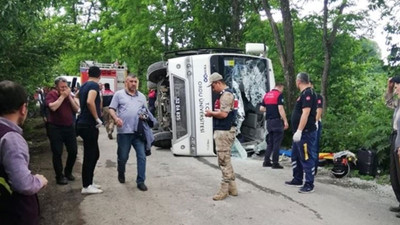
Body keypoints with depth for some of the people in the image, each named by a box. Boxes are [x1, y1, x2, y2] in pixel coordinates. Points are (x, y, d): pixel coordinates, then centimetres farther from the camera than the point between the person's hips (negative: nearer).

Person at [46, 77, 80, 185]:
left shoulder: (69, 95, 8)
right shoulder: (51, 94, -6)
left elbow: (76, 109, -1)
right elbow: (53, 107, -25)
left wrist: (69, 96, -9)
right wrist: (62, 96, -17)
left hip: (69, 127, 5)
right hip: (56, 128, -5)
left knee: (73, 151, 7)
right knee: (57, 153, 1)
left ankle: (68, 172, 27)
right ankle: (59, 176, 14)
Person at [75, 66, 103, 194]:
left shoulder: (84, 86, 15)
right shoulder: (94, 85, -13)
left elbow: (76, 97, 34)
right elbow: (90, 102, -29)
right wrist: (97, 119, -22)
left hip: (84, 124, 9)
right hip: (89, 125, -9)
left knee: (94, 154, 16)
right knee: (89, 156, -2)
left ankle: (89, 183, 23)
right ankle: (86, 187, 5)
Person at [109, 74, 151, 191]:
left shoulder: (142, 96, 16)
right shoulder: (119, 94, 6)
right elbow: (112, 109, 3)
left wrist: (145, 116, -1)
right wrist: (116, 118, -16)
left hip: (138, 131, 2)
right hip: (124, 131, -2)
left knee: (142, 156, -4)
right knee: (123, 157, 9)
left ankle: (140, 181, 6)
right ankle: (121, 174, 39)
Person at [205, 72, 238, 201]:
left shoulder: (226, 95, -15)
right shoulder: (224, 94, 17)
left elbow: (223, 114, -24)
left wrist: (211, 113, -9)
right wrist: (213, 114, 5)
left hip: (224, 132, -11)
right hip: (224, 131, 11)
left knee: (223, 161, -4)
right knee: (226, 160, 16)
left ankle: (225, 189, 3)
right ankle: (232, 187, 23)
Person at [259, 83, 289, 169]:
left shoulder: (267, 95, 13)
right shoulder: (279, 95, -8)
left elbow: (261, 108, 12)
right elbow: (280, 108, -17)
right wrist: (285, 121, -15)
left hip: (269, 121, 7)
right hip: (277, 121, -7)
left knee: (270, 142, 15)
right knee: (277, 142, -2)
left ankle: (266, 161, 15)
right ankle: (275, 163, 0)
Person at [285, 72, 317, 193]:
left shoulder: (307, 93, -15)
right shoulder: (305, 93, 16)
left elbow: (306, 113, -24)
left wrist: (299, 131, -26)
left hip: (306, 133, -11)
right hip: (300, 133, 11)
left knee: (307, 158, -5)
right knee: (295, 156, 19)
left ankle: (309, 184, 3)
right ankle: (297, 179, 29)